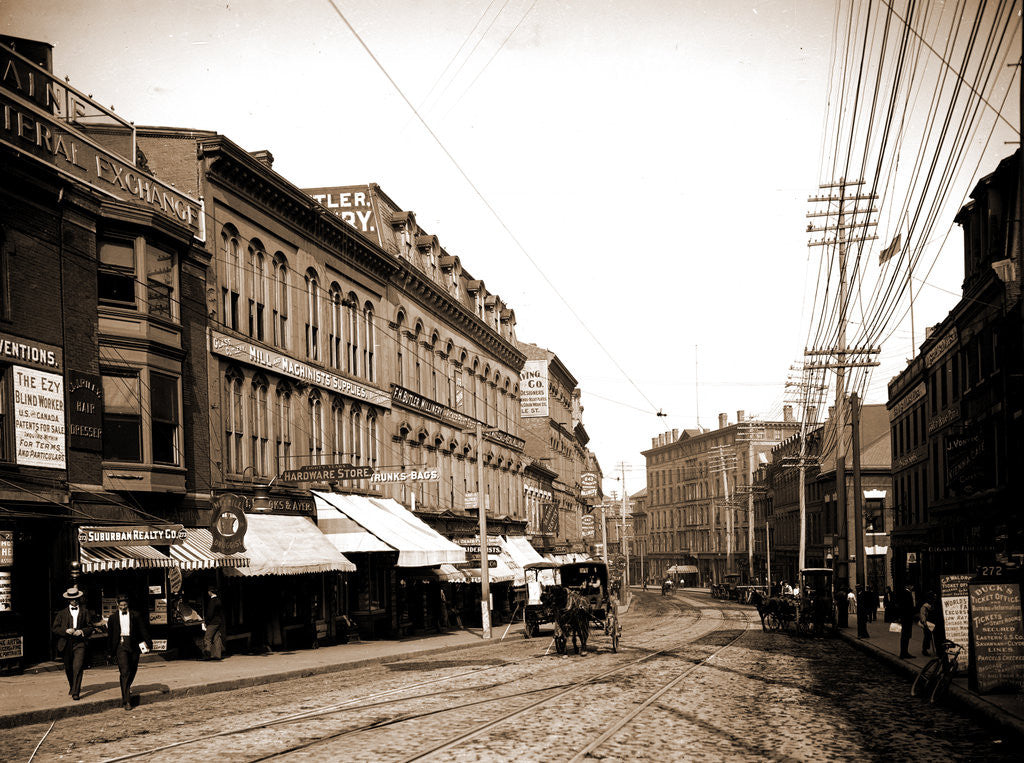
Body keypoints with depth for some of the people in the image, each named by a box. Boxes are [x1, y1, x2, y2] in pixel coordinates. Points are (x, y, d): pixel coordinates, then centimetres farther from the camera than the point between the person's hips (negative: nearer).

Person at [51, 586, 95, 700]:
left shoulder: (85, 612, 9)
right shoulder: (62, 613, 8)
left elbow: (90, 627, 11)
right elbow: (54, 628, 5)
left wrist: (82, 631, -8)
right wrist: (66, 631, -11)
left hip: (80, 643, -2)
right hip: (66, 643, 2)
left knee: (78, 667, -15)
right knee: (68, 668, 14)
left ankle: (76, 692, -14)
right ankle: (72, 686, 40)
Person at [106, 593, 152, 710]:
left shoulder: (135, 615, 6)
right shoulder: (113, 618, 6)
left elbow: (143, 630, 6)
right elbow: (110, 635, 11)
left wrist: (148, 643, -3)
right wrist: (110, 652, 11)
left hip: (133, 645, 2)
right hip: (121, 645, -2)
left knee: (132, 671, 12)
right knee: (124, 672, -12)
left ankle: (127, 687, 46)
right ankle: (126, 701, -14)